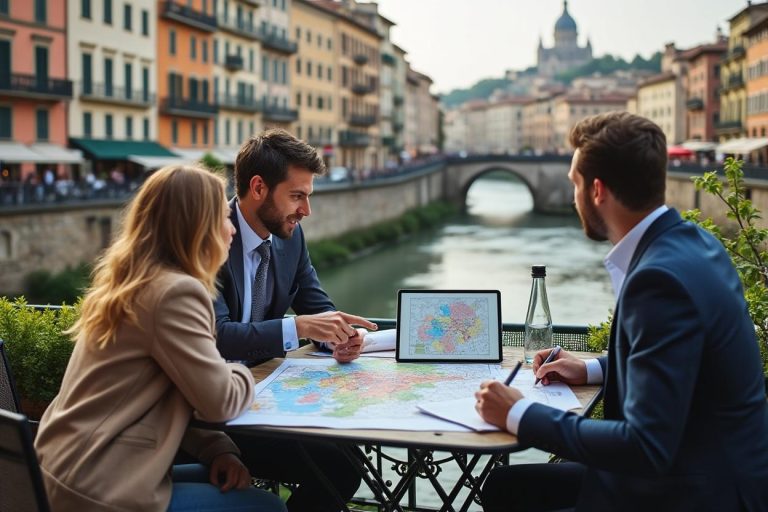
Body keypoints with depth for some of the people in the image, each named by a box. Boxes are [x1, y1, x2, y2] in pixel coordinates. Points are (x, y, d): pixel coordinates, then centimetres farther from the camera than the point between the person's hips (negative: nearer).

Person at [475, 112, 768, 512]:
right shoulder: (689, 241, 3)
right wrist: (592, 370, 12)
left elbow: (646, 447, -27)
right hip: (689, 465, 8)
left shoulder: (662, 276, -26)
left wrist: (519, 415, -19)